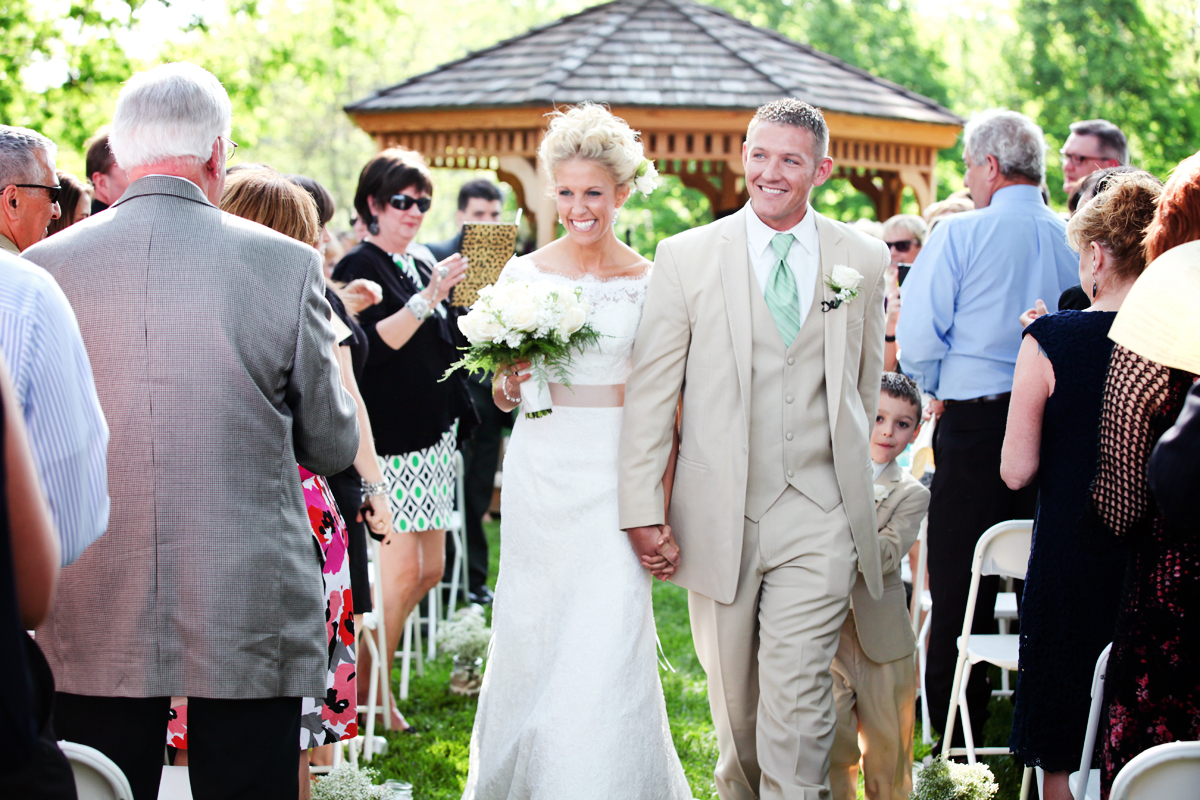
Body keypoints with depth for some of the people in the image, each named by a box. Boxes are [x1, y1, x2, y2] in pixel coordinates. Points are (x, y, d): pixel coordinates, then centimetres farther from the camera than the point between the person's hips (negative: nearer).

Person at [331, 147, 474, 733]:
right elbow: (372, 345, -20)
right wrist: (427, 298, -25)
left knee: (430, 570, 9)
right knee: (401, 571, -9)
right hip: (388, 438, -8)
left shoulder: (426, 265, 16)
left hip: (434, 436, 8)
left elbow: (449, 346, 18)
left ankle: (370, 661, 26)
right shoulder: (359, 267, -7)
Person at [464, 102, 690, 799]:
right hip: (541, 471, 2)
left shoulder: (649, 280, 2)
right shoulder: (524, 273, 5)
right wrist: (512, 381, -12)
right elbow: (500, 397, 12)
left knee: (611, 638, -8)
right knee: (532, 631, 5)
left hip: (617, 473, -2)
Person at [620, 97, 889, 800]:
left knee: (797, 697, -9)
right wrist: (643, 509, -6)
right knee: (734, 697, 12)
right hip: (720, 515, 1)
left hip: (820, 513, 0)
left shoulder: (864, 260, 5)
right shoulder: (686, 256, 1)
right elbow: (651, 389, -1)